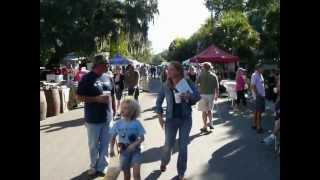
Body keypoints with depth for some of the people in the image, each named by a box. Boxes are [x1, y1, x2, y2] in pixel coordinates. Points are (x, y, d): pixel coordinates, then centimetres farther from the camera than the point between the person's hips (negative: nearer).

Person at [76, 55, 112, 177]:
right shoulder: (87, 78, -11)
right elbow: (79, 97, -13)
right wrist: (97, 99, -22)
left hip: (106, 117, 4)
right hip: (93, 119, -4)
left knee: (105, 144, 12)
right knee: (94, 145, 12)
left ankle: (102, 167, 28)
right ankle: (94, 167, 33)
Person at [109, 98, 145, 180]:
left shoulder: (136, 123, -12)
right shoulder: (118, 123, -7)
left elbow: (142, 138, -10)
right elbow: (113, 138, 2)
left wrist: (134, 145, -24)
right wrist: (112, 149, -11)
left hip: (135, 151, -2)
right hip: (124, 152, 2)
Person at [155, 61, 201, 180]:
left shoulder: (187, 83, -7)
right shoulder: (165, 86, -4)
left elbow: (198, 97, -3)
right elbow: (159, 101, 5)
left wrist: (189, 96, -24)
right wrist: (160, 116, 0)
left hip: (186, 118, 0)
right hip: (171, 118, 1)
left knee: (183, 146, 6)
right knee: (168, 144, 6)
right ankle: (164, 162, 40)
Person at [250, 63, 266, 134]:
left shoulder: (260, 75, 12)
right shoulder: (254, 75, -16)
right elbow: (253, 86, -19)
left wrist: (263, 94, 12)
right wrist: (257, 95, -19)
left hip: (262, 96, 9)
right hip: (258, 96, -9)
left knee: (256, 111, 16)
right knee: (259, 112, -4)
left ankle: (254, 125, 26)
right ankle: (259, 128, 2)